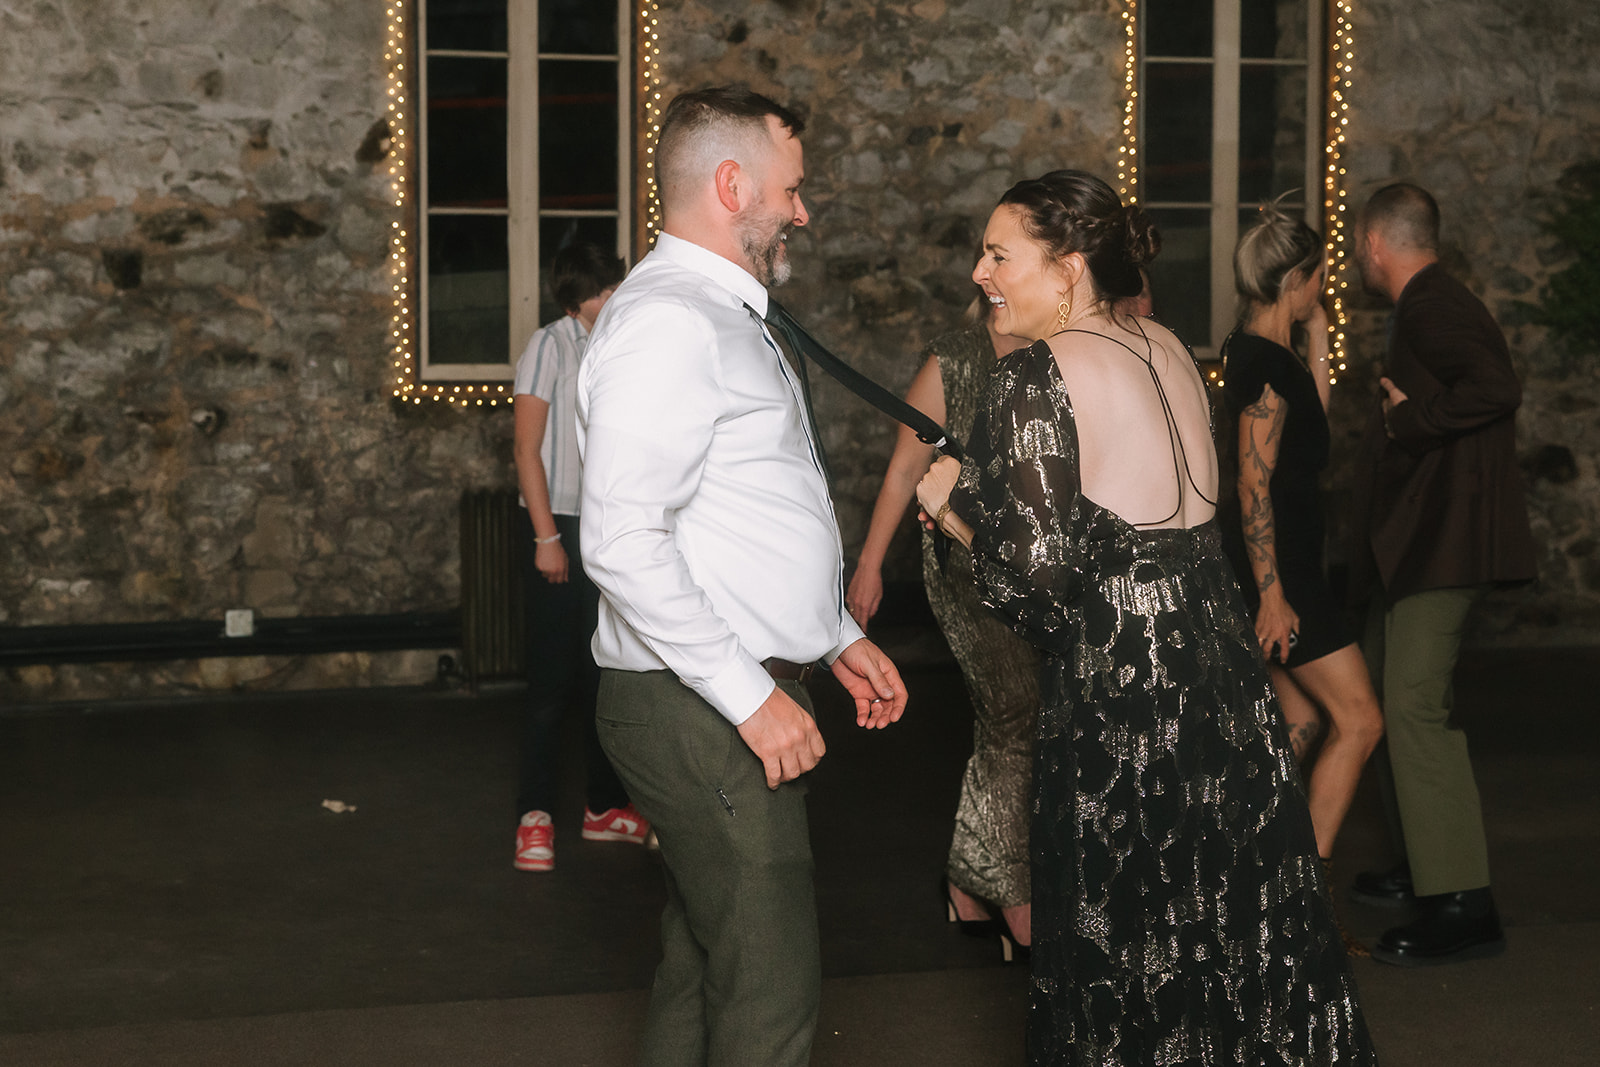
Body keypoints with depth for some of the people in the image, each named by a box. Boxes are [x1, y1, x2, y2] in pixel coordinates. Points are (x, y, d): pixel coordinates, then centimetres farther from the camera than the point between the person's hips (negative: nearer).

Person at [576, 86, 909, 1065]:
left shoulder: (726, 316, 19)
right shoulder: (668, 322, -15)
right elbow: (625, 543, -24)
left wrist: (839, 636, 21)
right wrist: (749, 696, -23)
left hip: (741, 694, 11)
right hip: (700, 710, -11)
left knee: (706, 965, 16)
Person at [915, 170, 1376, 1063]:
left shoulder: (1038, 379, -12)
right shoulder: (1168, 350, 10)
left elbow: (1036, 577, -17)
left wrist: (953, 502, 0)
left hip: (1122, 693, -7)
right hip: (1225, 678, 7)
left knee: (1133, 966, 6)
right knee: (1234, 934, 17)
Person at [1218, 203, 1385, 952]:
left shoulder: (1252, 352, 12)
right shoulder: (1266, 364, -18)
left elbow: (1312, 431, 22)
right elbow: (1254, 484, -22)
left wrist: (1317, 340, 15)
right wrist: (1271, 593, -23)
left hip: (1281, 559, 10)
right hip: (1277, 563, -10)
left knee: (1303, 719, 15)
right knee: (1358, 719, -7)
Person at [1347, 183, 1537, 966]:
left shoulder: (1434, 310, -15)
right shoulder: (1427, 309, 17)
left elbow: (1495, 389, -31)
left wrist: (1409, 421, -22)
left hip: (1443, 546, -11)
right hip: (1415, 547, 11)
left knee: (1416, 706, -15)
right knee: (1389, 702, 18)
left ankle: (1462, 906, -14)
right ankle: (1420, 870, 29)